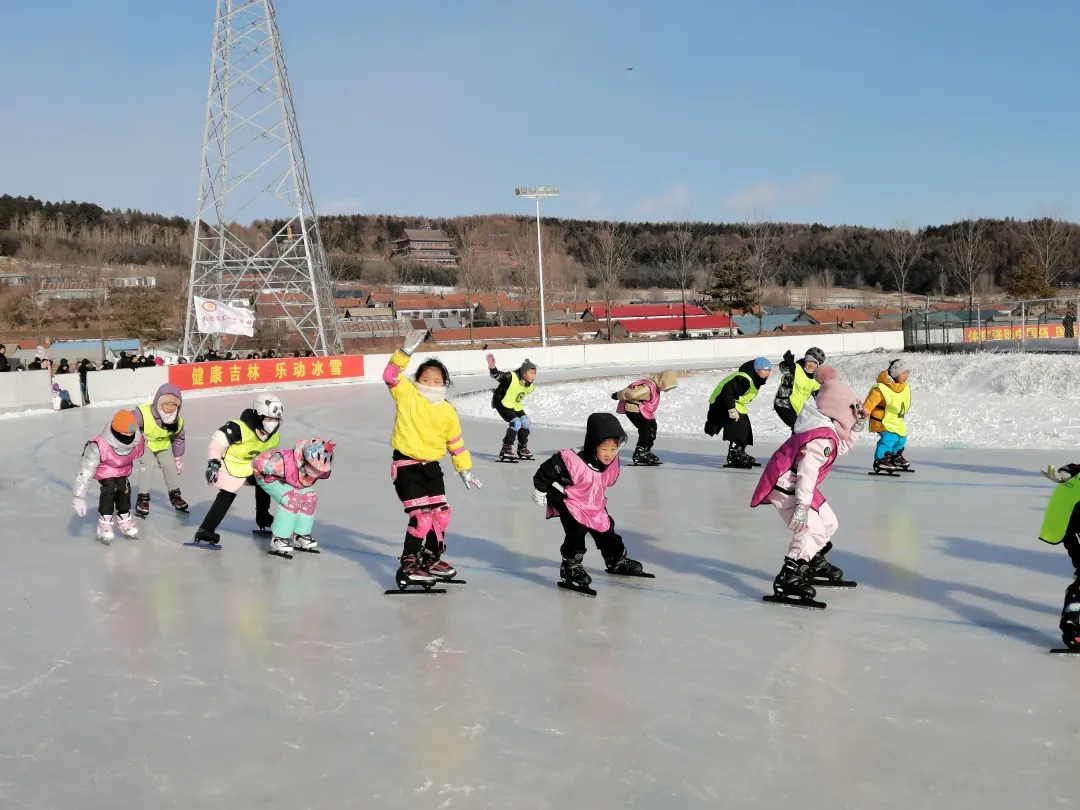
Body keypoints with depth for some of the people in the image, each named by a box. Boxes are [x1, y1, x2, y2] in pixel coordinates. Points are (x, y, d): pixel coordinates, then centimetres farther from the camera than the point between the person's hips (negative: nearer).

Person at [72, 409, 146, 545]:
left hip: (123, 467, 4)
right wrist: (79, 497, -39)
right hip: (103, 467, -4)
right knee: (110, 487, -23)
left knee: (124, 488, -9)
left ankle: (124, 519, 15)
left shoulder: (139, 441, -32)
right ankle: (104, 523, -9)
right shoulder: (99, 446, -42)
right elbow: (86, 470, -39)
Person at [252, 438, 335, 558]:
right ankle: (277, 539, -17)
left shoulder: (322, 469, -27)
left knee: (310, 499, -7)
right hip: (269, 477, -6)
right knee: (291, 499, -26)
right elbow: (258, 462, -33)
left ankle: (300, 536, 12)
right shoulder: (285, 463, -47)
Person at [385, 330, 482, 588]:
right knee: (422, 516, -13)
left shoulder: (448, 412, 3)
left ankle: (431, 558, 30)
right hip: (406, 465, -5)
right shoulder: (407, 394, -7)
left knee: (441, 514, 9)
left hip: (431, 467, 5)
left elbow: (456, 443, 12)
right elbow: (390, 375, -21)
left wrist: (465, 470, 15)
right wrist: (406, 351, -32)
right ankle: (407, 566, -1)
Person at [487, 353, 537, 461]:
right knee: (516, 423, -23)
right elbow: (497, 375, -39)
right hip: (502, 403, -8)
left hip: (516, 405, 8)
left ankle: (522, 448, 22)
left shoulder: (529, 386, -6)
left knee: (526, 423, 1)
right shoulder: (511, 377, -28)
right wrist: (492, 368, -56)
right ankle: (506, 449, -14)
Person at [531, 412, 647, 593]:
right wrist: (540, 490, -14)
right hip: (571, 505, -7)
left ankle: (617, 560, 38)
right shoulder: (574, 463, -35)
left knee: (606, 530, 15)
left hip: (595, 507, 7)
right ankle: (570, 566, -5)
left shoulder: (612, 464, -11)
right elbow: (547, 470, -26)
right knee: (576, 533, -22)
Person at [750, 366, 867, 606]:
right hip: (785, 485, -11)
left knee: (828, 523, 19)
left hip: (795, 483, 11)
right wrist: (801, 507, -32)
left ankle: (815, 565, 41)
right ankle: (787, 580, -24)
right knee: (811, 529, -22)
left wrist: (856, 427, 10)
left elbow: (842, 447, 25)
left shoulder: (827, 431, 6)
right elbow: (807, 473, -30)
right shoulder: (822, 439, -25)